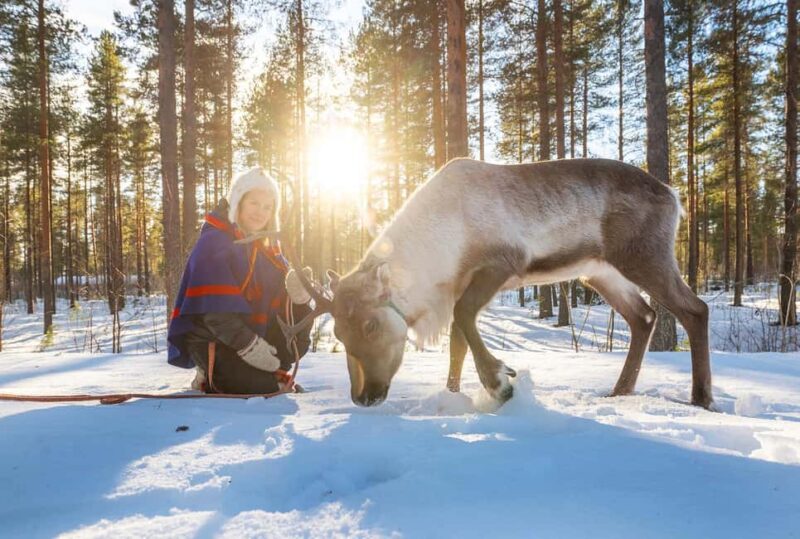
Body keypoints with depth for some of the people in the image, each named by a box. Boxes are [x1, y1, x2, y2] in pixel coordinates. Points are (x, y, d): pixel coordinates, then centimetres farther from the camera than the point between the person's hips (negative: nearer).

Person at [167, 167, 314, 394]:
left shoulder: (269, 250, 12)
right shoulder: (213, 243, -10)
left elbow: (279, 303, 6)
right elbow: (214, 309, -19)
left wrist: (298, 296, -18)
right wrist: (248, 345, -26)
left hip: (256, 335, 7)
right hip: (214, 342, -7)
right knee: (266, 390, -19)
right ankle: (211, 379, 5)